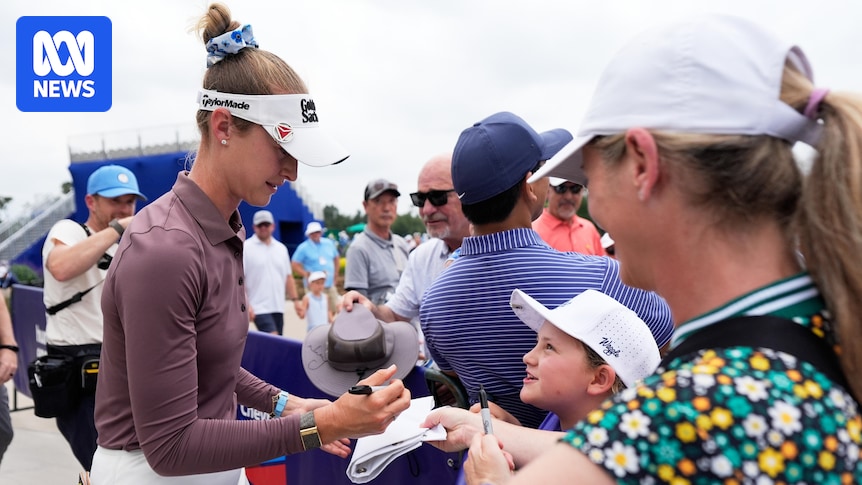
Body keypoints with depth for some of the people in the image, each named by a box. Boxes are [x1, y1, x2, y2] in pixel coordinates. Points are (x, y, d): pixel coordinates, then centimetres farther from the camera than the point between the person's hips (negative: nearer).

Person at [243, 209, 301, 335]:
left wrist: (295, 299, 11)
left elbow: (288, 277, 18)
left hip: (278, 307, 6)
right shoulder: (246, 248, -3)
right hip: (259, 308, -6)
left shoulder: (281, 248, 15)